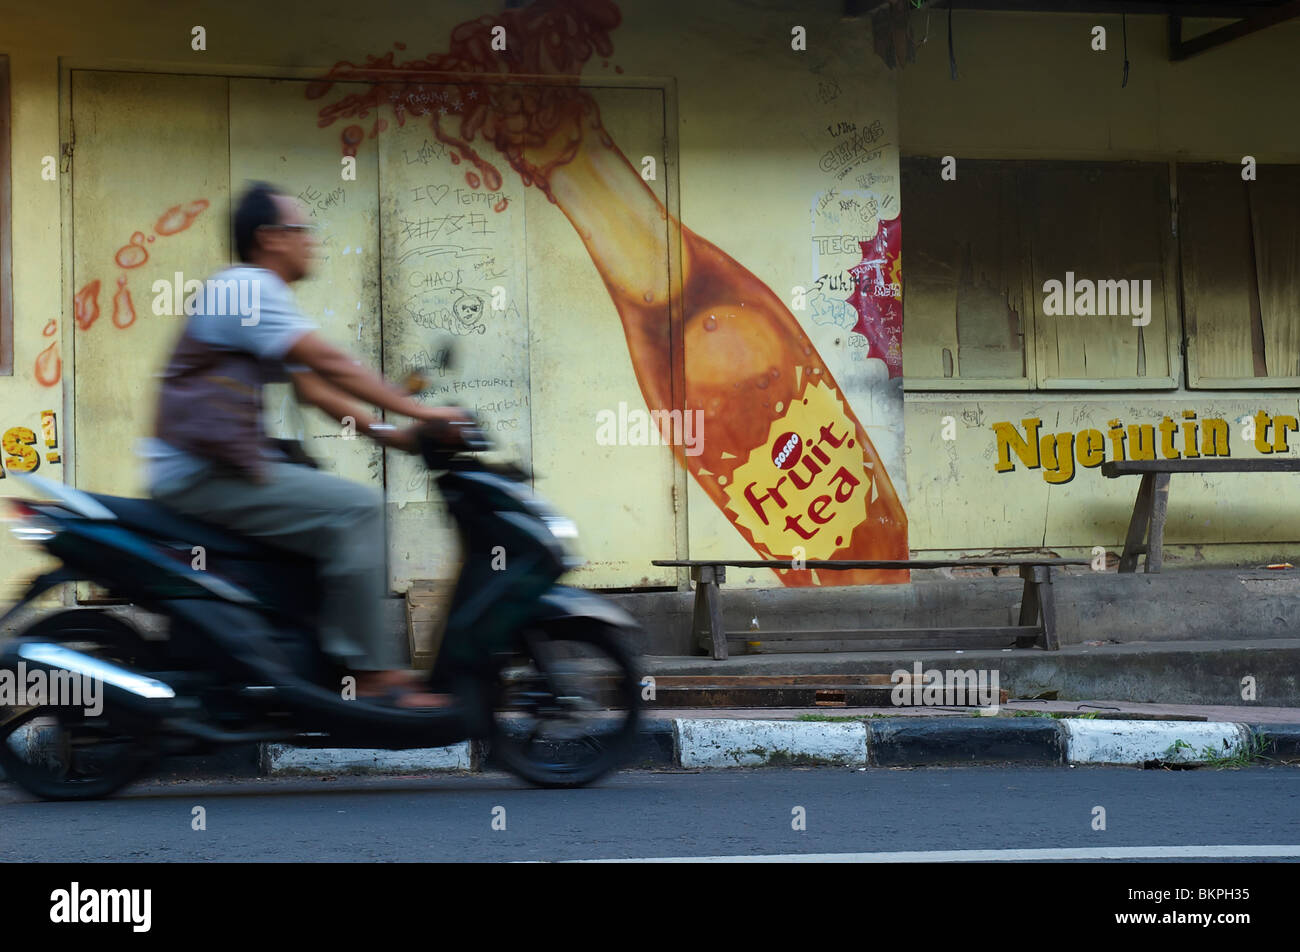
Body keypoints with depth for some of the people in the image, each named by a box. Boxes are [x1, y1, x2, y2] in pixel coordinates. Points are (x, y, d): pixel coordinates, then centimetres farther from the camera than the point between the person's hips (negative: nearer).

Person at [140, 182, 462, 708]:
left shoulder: (262, 293, 21)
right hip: (203, 476, -11)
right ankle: (368, 673, -20)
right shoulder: (247, 288, -11)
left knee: (354, 509, 14)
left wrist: (385, 431, 5)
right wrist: (418, 411, -17)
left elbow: (311, 386, 16)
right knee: (355, 507, -20)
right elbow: (330, 364, -19)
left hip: (223, 467, 11)